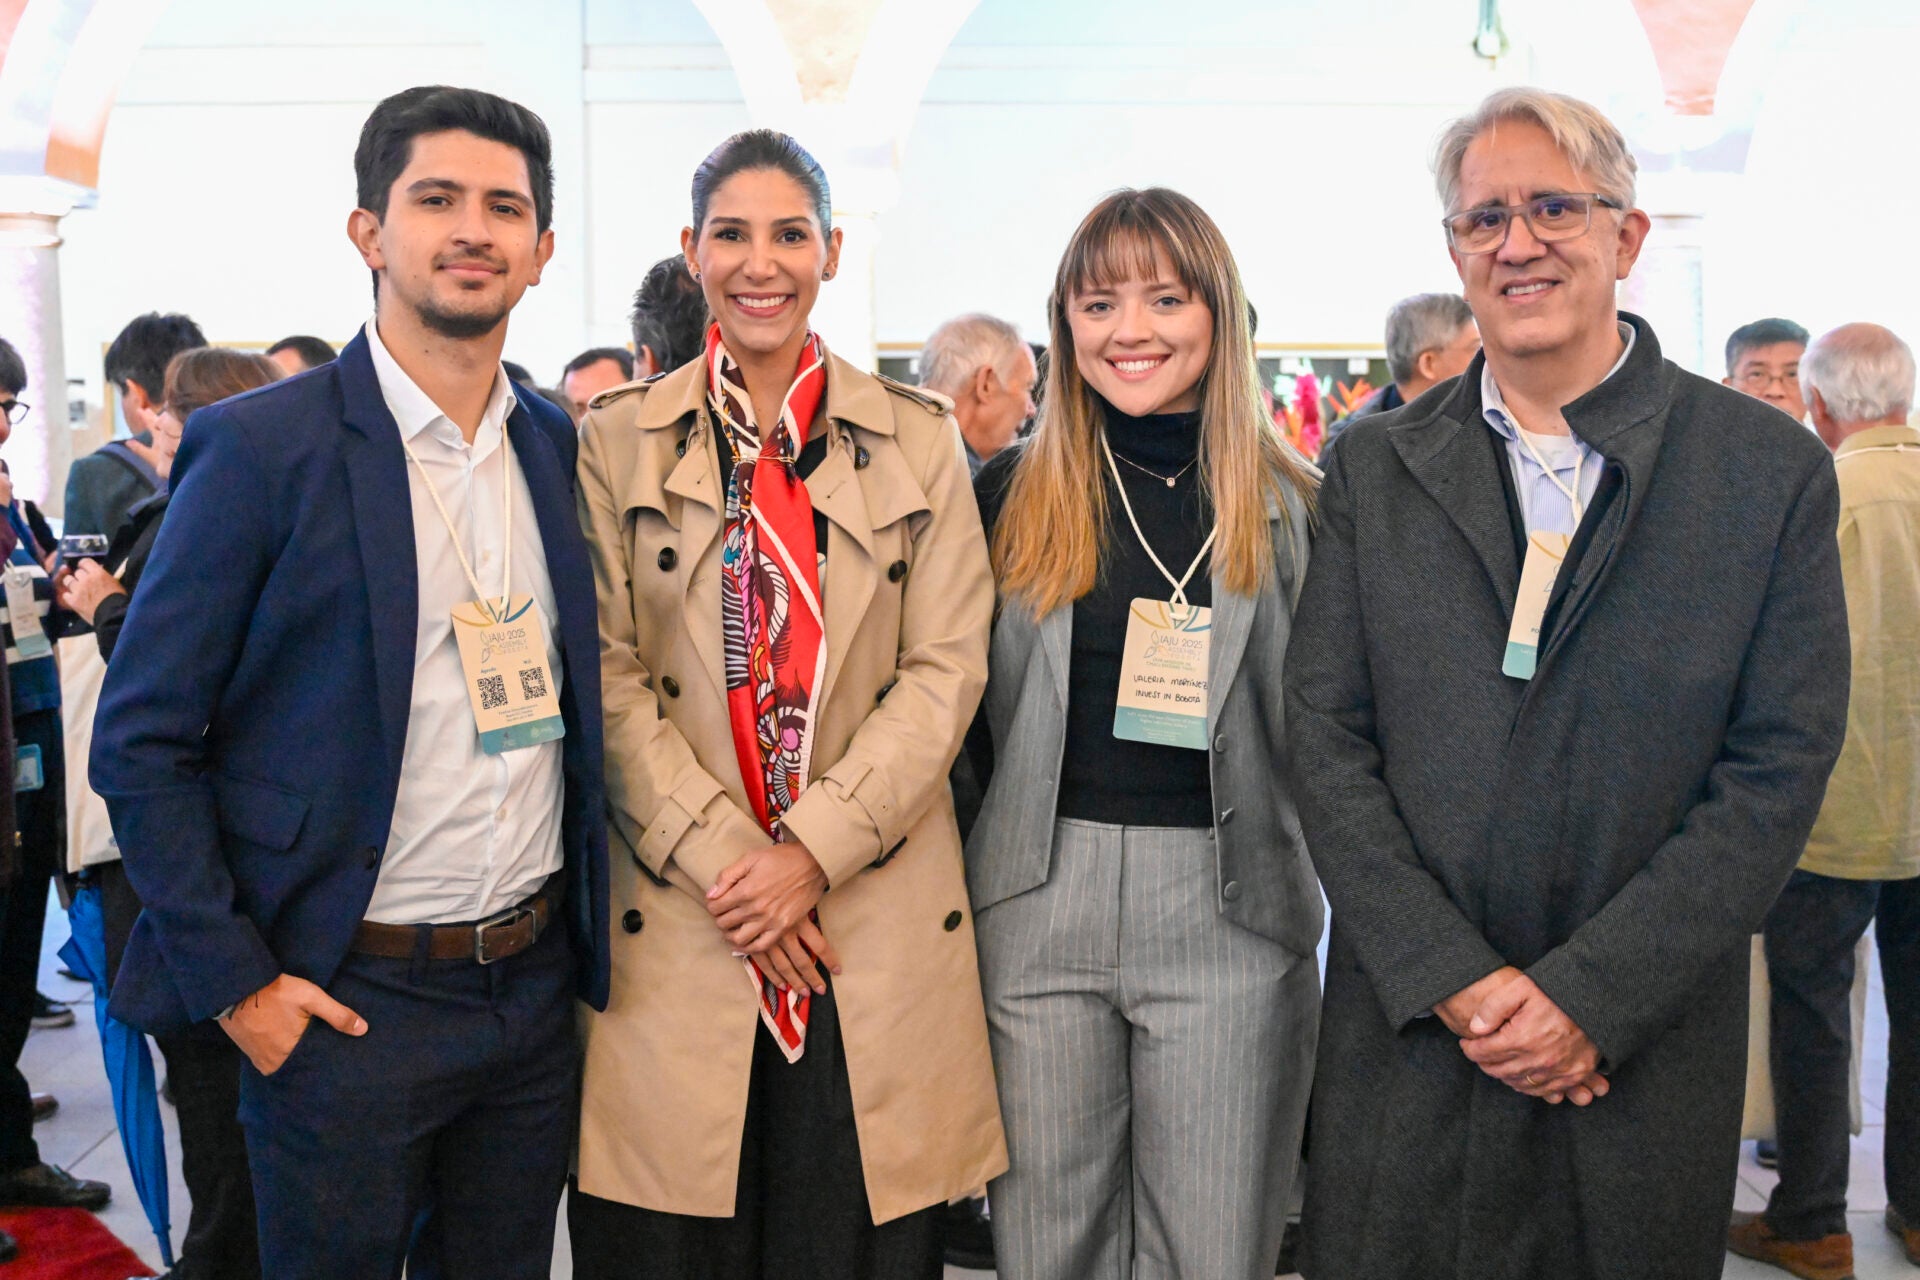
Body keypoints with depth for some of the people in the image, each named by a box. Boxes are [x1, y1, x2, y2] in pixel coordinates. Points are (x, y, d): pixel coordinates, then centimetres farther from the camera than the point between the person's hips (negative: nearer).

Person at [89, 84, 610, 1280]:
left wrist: (590, 923, 8)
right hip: (344, 1000, -4)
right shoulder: (259, 450, -10)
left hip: (537, 986, 5)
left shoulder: (562, 447, 5)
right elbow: (143, 741, -8)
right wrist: (235, 980, -12)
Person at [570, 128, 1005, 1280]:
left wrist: (813, 851, -11)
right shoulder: (618, 440, 5)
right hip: (676, 916, 0)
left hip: (877, 915, 1)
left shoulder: (920, 441, 7)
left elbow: (947, 669, -1)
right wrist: (722, 861, -11)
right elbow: (611, 678, -1)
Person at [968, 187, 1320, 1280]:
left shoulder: (1291, 507, 3)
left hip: (1230, 905, -1)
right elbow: (968, 708, 10)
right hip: (1040, 900, 1)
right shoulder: (1013, 494, 6)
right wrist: (976, 863, 5)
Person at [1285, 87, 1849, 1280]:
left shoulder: (1775, 470, -2)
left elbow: (1780, 767, -6)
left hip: (1646, 1044, -1)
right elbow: (1326, 736, -1)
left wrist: (1592, 996, -13)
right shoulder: (1375, 465, 3)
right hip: (1407, 1036, 1)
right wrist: (1458, 978, -10)